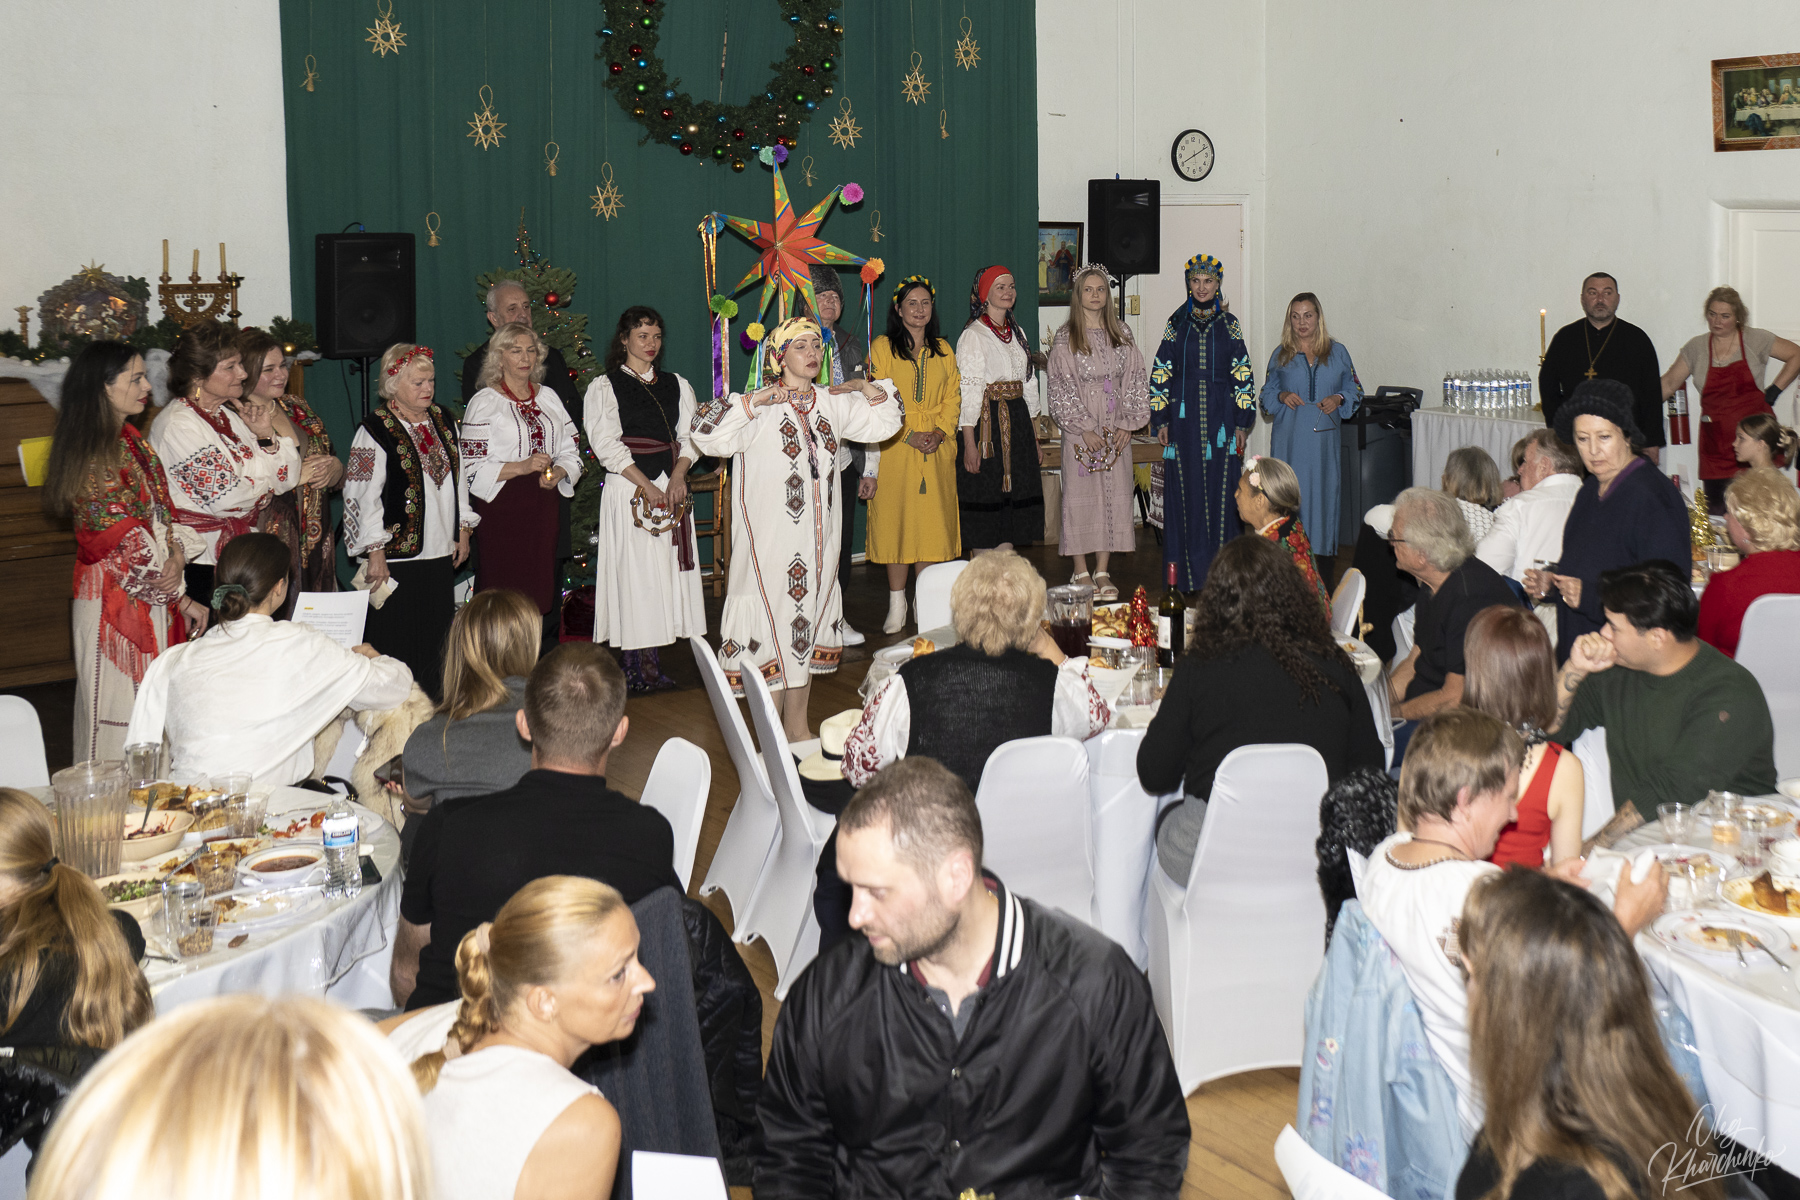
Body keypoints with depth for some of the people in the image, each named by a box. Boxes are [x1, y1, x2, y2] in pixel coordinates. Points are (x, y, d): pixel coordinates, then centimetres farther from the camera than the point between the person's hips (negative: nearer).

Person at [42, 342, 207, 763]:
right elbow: (126, 542, -17)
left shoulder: (134, 441, 11)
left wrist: (178, 553, -4)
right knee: (117, 713, -1)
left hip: (154, 599, 8)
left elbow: (163, 512, 15)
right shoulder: (95, 455, -17)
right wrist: (182, 596, -9)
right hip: (114, 599, -8)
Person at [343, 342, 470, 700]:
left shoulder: (443, 422, 11)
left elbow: (458, 479, 20)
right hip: (397, 555, -6)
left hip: (441, 551, 6)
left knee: (437, 639, 11)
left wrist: (463, 530, 15)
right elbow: (364, 496, -11)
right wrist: (375, 553, -15)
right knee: (397, 642, -1)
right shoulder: (374, 431, -9)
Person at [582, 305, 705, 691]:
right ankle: (636, 665, -5)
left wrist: (678, 477, -10)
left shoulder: (677, 385, 15)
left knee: (667, 572, 0)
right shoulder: (604, 387, 2)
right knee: (634, 574, -7)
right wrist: (647, 485, -15)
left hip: (672, 488, 4)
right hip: (628, 489, -4)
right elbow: (607, 444, -7)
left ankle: (653, 663, 3)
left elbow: (689, 435, 9)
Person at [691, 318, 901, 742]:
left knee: (809, 624, 14)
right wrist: (752, 402, -26)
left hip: (818, 541, 7)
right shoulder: (761, 408, -10)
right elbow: (707, 436, -22)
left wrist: (867, 389, 5)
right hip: (771, 542, -6)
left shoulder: (833, 402, 9)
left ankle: (798, 727, 28)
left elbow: (884, 422, 22)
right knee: (774, 626, -4)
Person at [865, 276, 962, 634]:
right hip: (895, 450, -3)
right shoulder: (882, 347, 0)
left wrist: (940, 433, -6)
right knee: (895, 522, -2)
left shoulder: (943, 350, 13)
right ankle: (897, 604, 6)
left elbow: (952, 398, 12)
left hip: (937, 450, 3)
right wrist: (908, 435, -14)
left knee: (932, 523, 3)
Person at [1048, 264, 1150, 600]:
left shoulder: (1121, 335, 9)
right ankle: (1081, 573, 6)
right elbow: (1060, 387, -6)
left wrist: (1127, 424, -3)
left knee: (1115, 495, 2)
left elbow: (1134, 381, 8)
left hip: (1116, 430, 3)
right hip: (1080, 430, -3)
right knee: (1081, 496, -2)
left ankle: (1103, 572, 9)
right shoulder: (1066, 338, -2)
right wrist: (1085, 429, -13)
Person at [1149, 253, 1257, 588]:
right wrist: (1160, 420, 0)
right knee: (1186, 488, 0)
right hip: (1184, 417, 0)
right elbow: (1160, 374, 7)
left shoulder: (1229, 325, 6)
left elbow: (1243, 375, 5)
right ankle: (1188, 572, 5)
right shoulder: (1176, 324, 7)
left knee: (1220, 486, -1)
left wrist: (1242, 422, 0)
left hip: (1220, 418, 0)